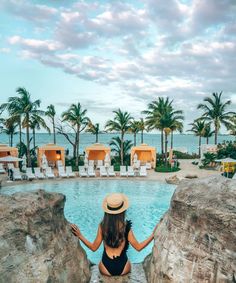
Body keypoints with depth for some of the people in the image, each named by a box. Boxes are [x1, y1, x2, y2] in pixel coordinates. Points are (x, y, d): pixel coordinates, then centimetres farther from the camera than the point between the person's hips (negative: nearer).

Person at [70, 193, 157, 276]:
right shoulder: (126, 227, -19)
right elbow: (138, 247, -9)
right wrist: (153, 234, -5)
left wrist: (79, 235, 1)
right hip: (123, 268, -1)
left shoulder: (102, 226, -14)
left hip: (106, 269, 1)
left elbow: (93, 247, -5)